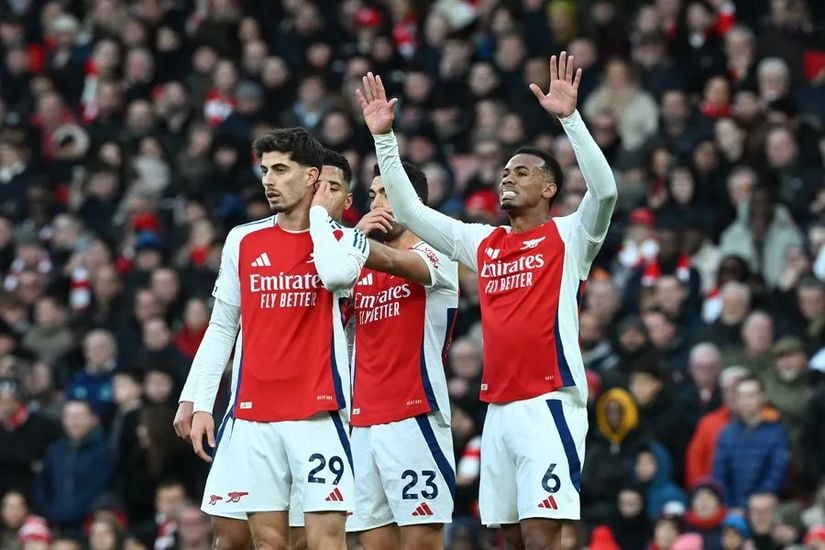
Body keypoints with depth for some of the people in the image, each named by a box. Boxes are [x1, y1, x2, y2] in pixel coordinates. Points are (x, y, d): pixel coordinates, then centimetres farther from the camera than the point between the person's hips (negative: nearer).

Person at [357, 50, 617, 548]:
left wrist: (569, 118, -25)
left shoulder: (570, 236, 0)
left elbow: (604, 189, -18)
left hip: (549, 404, -7)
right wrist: (384, 138, 12)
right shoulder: (482, 243, 17)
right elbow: (408, 212, 20)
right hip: (498, 408, 7)